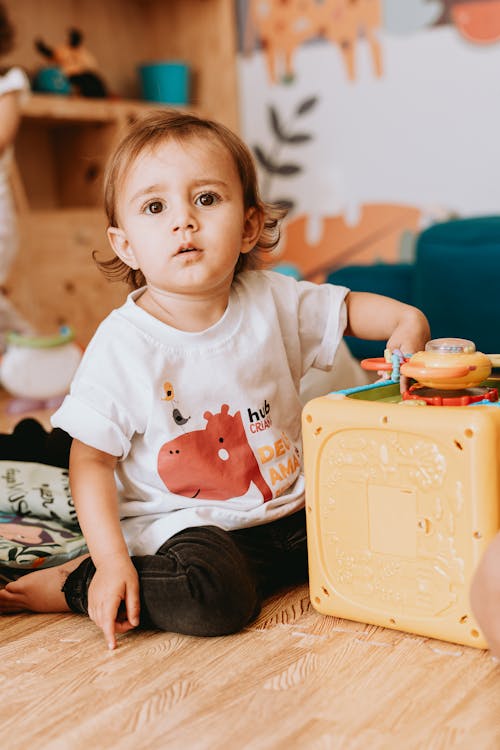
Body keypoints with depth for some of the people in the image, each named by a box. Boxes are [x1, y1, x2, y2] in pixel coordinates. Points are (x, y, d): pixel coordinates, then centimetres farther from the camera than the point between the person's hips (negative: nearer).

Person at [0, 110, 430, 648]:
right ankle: (74, 583, -6)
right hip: (182, 520, -6)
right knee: (214, 598, -32)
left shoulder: (273, 302, -4)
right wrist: (110, 560, -21)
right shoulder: (123, 345, -15)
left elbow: (346, 307, 15)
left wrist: (405, 320, -6)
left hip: (289, 510, 6)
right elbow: (91, 459, -11)